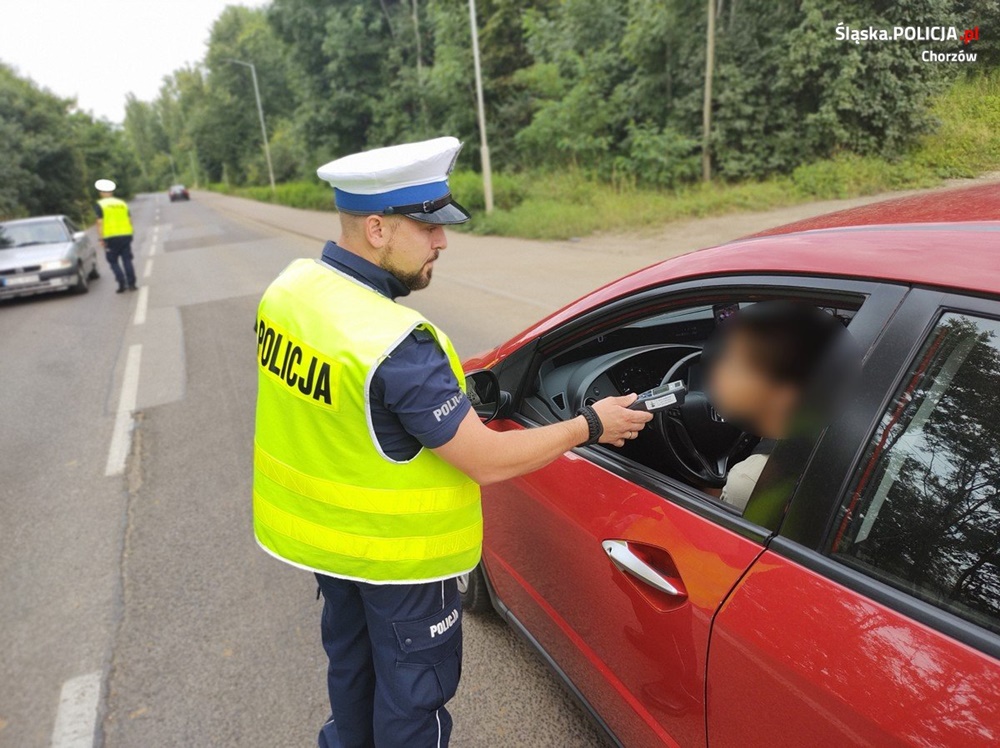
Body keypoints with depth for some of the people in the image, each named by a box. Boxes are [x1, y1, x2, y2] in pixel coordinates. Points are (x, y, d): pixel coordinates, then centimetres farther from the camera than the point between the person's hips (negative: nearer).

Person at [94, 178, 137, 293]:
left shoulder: (100, 205, 0)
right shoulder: (122, 203, 12)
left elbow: (100, 222, -7)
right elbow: (130, 220, 9)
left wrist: (100, 238, -6)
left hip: (111, 237, -3)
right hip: (126, 235, 3)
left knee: (113, 261, 6)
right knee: (127, 260, 6)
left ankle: (122, 283, -5)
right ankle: (131, 283, 2)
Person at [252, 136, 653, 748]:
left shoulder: (290, 287, -8)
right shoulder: (395, 346, -34)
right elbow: (489, 462, -27)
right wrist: (589, 426, -14)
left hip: (318, 528, 8)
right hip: (395, 554, -8)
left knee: (351, 657, 32)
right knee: (412, 688, 18)